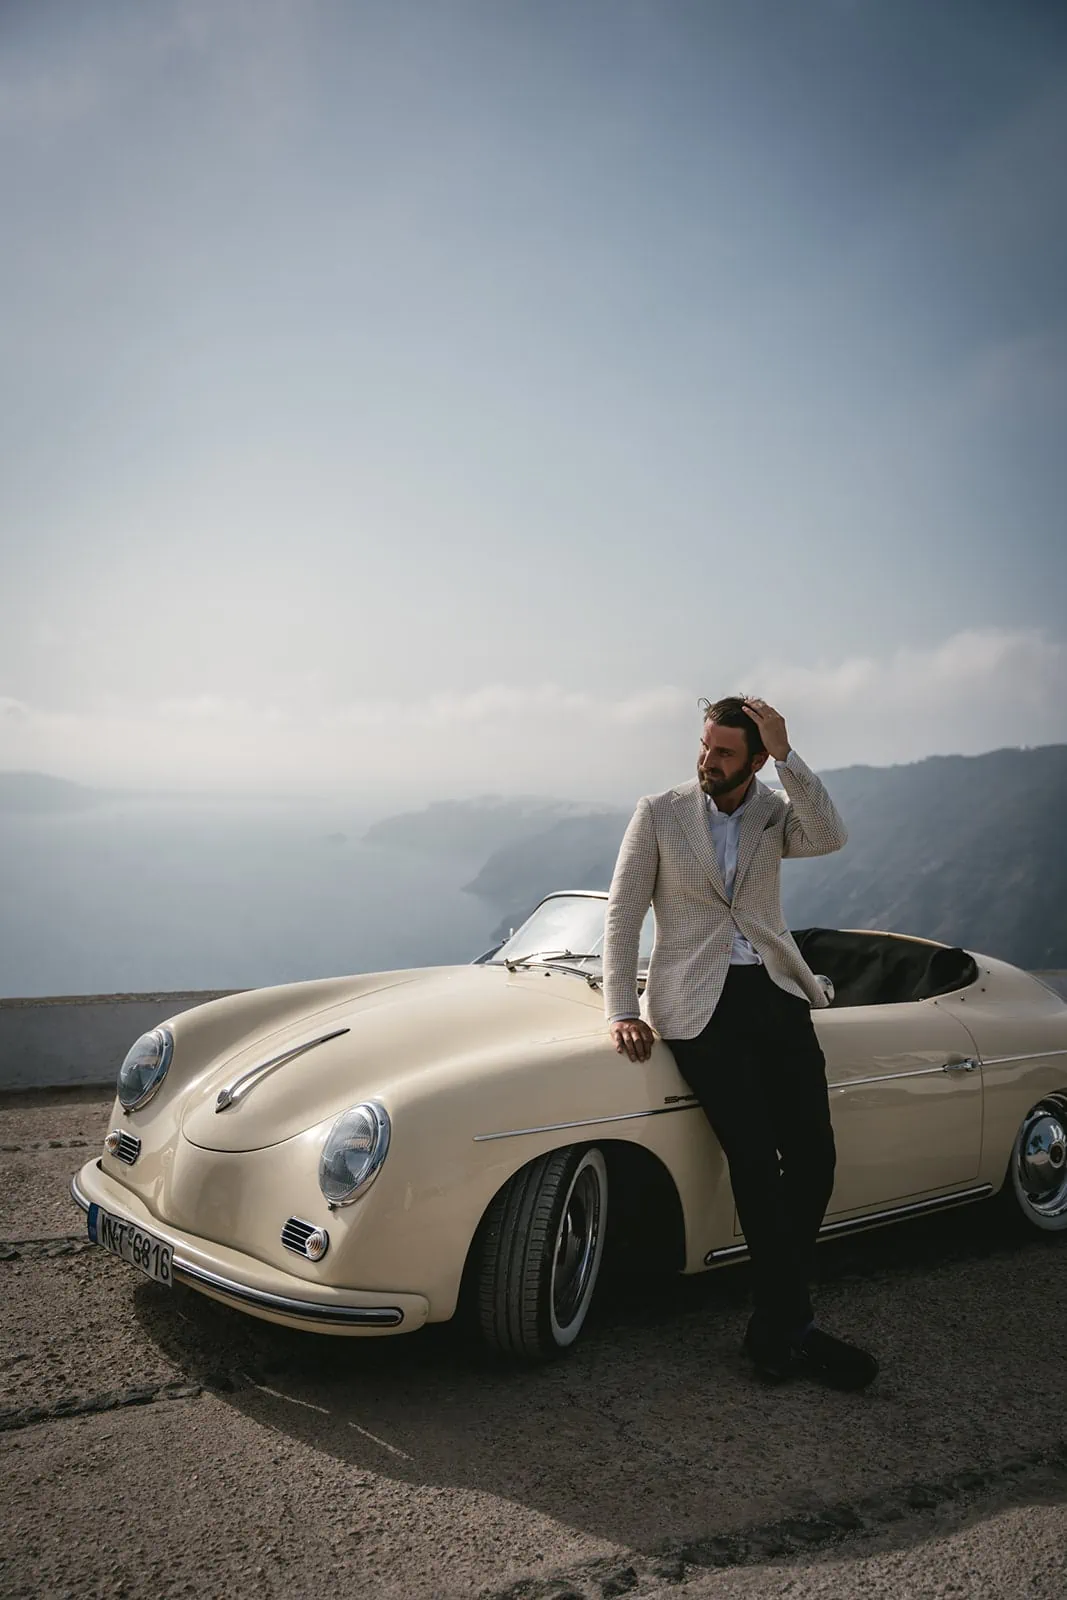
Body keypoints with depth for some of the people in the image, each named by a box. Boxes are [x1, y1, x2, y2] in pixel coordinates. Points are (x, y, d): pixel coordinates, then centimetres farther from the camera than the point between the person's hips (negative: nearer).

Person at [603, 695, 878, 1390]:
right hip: (699, 1005, -3)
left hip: (776, 993, 4)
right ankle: (795, 1328, -1)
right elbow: (622, 916, 2)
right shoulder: (659, 813, 3)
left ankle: (773, 1330, 12)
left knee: (813, 1157, -4)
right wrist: (621, 1013, -5)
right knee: (755, 1159, -13)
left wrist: (788, 754, -13)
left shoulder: (774, 813, 11)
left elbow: (831, 838, -12)